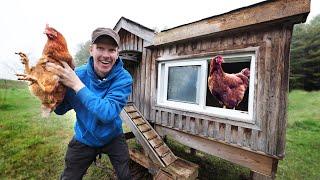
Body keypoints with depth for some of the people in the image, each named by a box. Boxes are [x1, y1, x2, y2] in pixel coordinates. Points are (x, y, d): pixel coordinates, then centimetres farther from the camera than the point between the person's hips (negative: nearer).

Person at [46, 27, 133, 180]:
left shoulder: (123, 78, -24)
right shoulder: (78, 73, -16)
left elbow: (108, 113, -35)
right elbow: (60, 110, -9)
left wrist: (77, 84, -38)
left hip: (113, 137, -1)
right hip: (84, 139, 2)